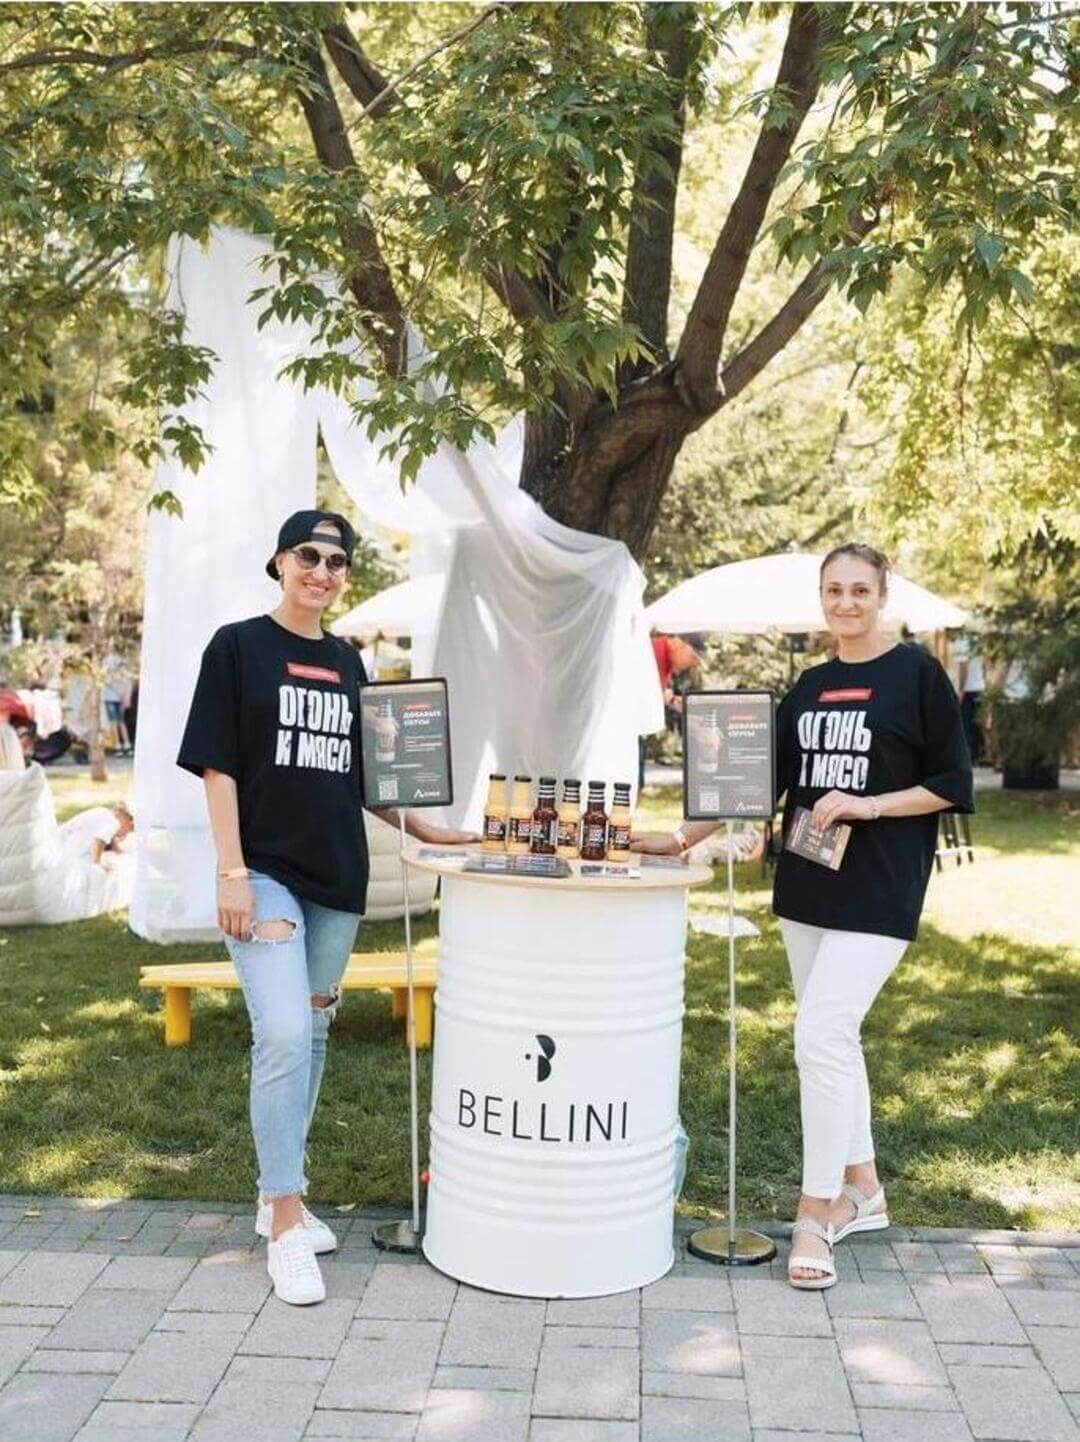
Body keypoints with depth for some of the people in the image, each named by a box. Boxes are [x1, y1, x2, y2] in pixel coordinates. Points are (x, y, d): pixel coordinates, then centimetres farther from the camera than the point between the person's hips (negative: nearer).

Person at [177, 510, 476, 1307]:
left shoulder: (346, 661, 12)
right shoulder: (238, 646, -3)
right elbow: (217, 767, -8)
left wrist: (420, 828, 13)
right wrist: (232, 874, -14)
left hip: (337, 876, 6)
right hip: (266, 871, -6)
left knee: (312, 1038, 11)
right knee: (284, 1036, -14)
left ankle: (281, 1194, 27)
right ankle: (285, 1227, -3)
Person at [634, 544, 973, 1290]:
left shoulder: (918, 673, -4)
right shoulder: (809, 687, 12)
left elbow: (954, 785, -5)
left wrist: (870, 806, -17)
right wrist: (682, 838, 6)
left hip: (879, 891, -6)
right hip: (806, 886, 6)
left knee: (822, 1034, -13)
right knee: (833, 1036, 11)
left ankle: (816, 1213, -1)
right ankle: (862, 1188, 26)